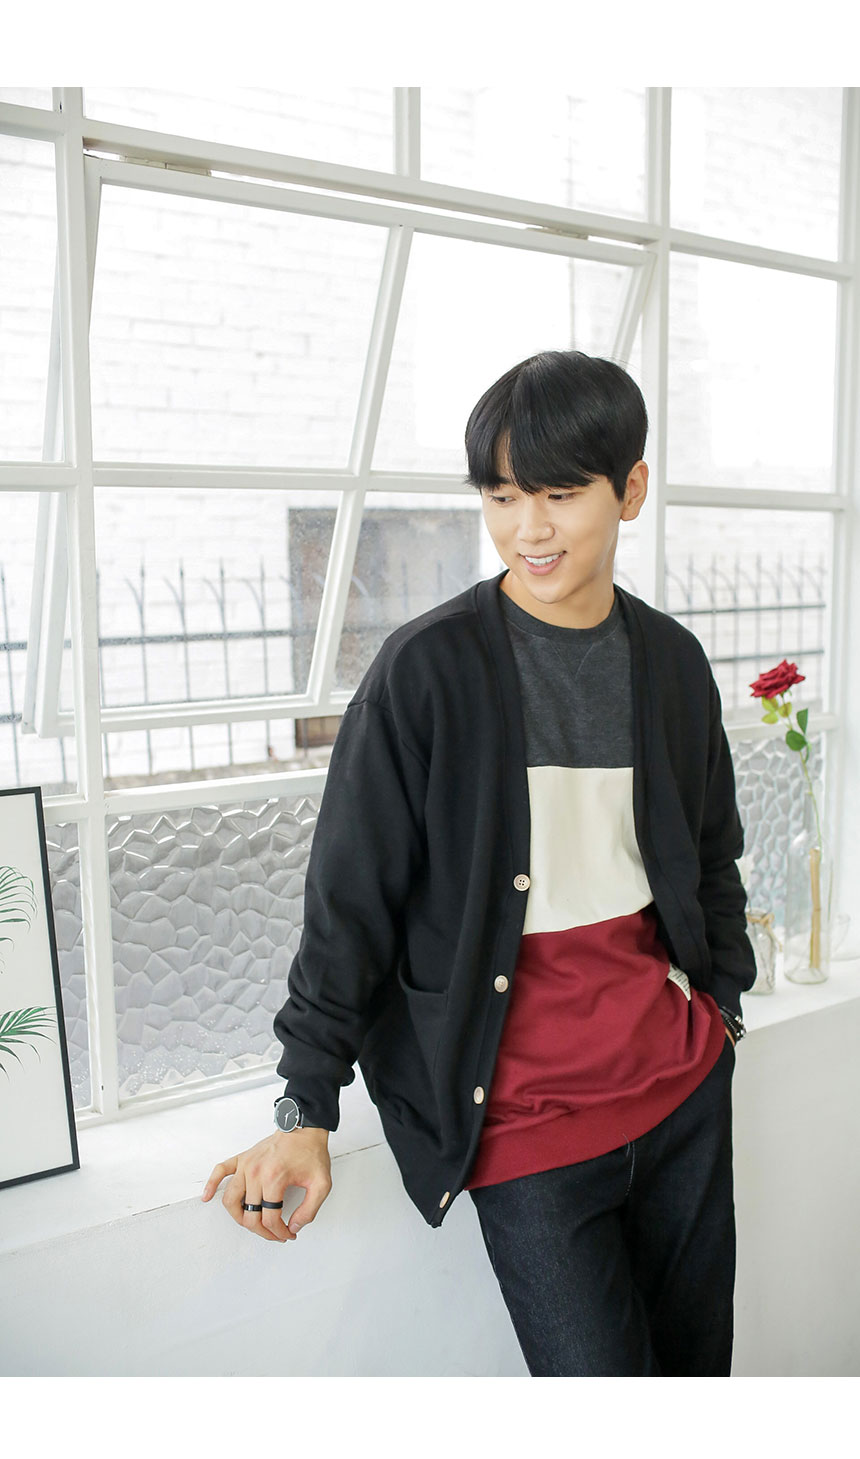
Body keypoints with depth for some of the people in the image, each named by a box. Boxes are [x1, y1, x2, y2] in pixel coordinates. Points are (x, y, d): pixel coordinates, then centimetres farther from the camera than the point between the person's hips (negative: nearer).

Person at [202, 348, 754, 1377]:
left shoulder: (673, 662, 4)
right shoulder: (428, 668, -11)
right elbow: (350, 896, -9)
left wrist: (721, 1003, 14)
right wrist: (306, 1109, -8)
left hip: (679, 1083, 5)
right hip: (524, 1117, -5)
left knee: (699, 1358, 18)